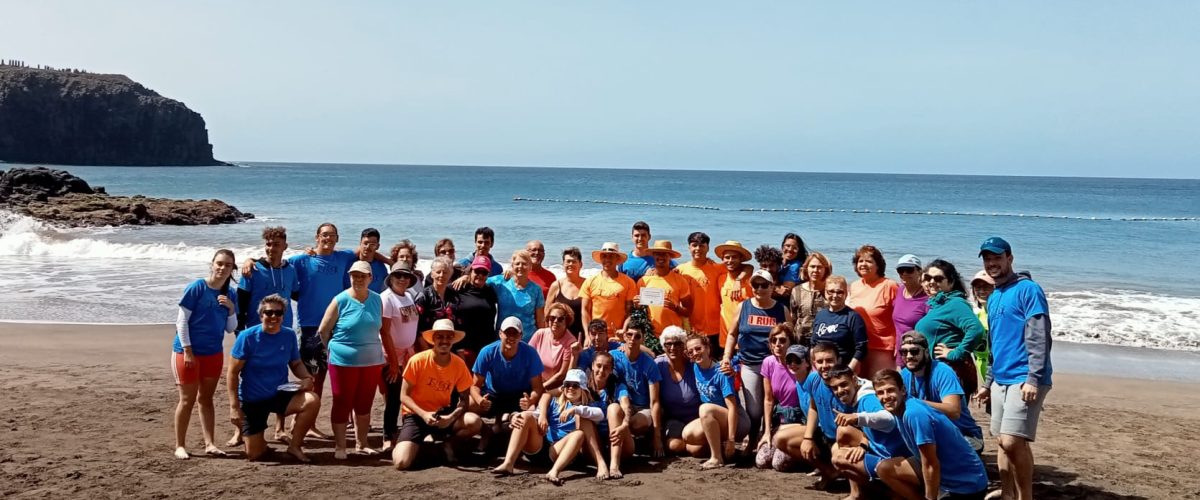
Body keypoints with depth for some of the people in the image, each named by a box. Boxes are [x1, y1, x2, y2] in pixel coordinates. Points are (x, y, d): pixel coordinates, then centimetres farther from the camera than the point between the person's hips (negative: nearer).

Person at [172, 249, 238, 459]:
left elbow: (231, 328, 7)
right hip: (187, 353, -5)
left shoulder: (230, 295, 4)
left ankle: (209, 444, 13)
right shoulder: (196, 288, -12)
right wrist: (188, 351, -15)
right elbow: (182, 321, -12)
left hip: (214, 353, 5)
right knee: (187, 400, 1)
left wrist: (231, 309, -11)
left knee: (206, 398, 11)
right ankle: (180, 445, 11)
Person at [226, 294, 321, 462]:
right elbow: (232, 373, -11)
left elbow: (296, 363, 10)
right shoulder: (247, 337, -15)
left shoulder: (289, 335, -5)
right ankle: (258, 441, 36)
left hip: (280, 395, 2)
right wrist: (234, 407, -16)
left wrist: (307, 378, -13)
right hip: (252, 400, -2)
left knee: (312, 401, -27)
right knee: (254, 455, -3)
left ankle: (295, 446, -7)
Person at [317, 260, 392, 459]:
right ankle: (339, 446, 12)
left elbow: (382, 329, 12)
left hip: (372, 361, 4)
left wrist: (388, 353, 9)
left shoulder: (377, 300, 3)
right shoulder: (341, 301, -9)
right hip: (343, 362, -4)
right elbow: (323, 331, -3)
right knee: (342, 404, 3)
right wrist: (335, 349, 5)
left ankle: (361, 444, 23)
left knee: (364, 404, 12)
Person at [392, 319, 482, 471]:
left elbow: (464, 400, -1)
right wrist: (424, 414, -25)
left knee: (474, 422, -27)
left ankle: (449, 443, 4)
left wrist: (451, 417, -21)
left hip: (442, 414, 3)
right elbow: (404, 396, -10)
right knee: (401, 463, -24)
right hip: (416, 415, -3)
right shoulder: (418, 361, -15)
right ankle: (401, 446, 13)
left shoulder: (459, 364, -7)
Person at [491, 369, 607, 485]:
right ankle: (508, 464, -33)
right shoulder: (554, 401, 21)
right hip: (538, 444, 2)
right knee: (525, 416, -19)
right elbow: (538, 414, 3)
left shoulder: (585, 406, 14)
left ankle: (554, 472, -49)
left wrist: (575, 409, -21)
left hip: (560, 450, -2)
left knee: (580, 434, -28)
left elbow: (600, 414, -9)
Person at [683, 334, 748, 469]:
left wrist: (731, 439, -27)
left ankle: (717, 458, -27)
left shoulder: (721, 373, -19)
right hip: (714, 422, 7)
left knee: (706, 408, -34)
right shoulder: (695, 368, 0)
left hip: (736, 421, -7)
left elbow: (732, 407, -23)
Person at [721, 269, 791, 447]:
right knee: (753, 411, 0)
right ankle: (752, 443, 20)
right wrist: (727, 357, 2)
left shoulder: (782, 309, 3)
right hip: (749, 365, 0)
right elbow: (733, 334, 11)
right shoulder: (743, 307, 5)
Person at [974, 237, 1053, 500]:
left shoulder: (1027, 290, -7)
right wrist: (988, 382, 23)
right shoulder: (993, 298, 18)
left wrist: (1033, 378, -21)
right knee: (1003, 442, 10)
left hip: (1024, 379, -8)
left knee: (1012, 441, -15)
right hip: (1001, 379, 8)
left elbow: (1039, 337, -14)